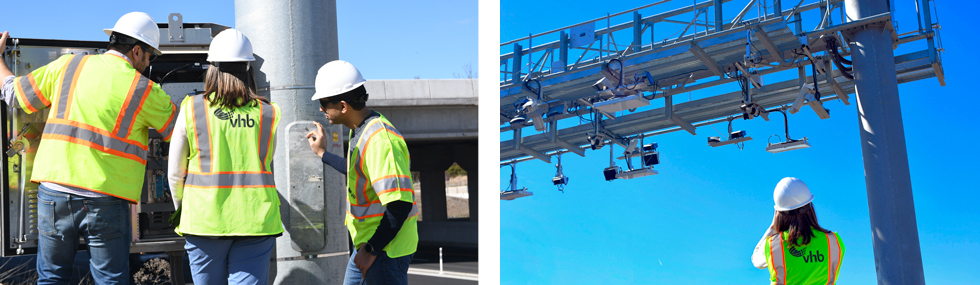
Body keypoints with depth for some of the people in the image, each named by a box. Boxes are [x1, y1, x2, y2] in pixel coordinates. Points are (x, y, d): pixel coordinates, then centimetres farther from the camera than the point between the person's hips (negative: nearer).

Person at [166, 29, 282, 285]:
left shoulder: (191, 109, -1)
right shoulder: (268, 113, 2)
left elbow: (175, 173, 5)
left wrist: (182, 210, 22)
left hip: (205, 219, 0)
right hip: (256, 219, 0)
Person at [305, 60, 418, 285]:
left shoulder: (379, 140, -25)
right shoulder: (360, 130, 7)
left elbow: (399, 204, -28)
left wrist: (371, 250, -21)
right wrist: (322, 154, 36)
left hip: (385, 249, -10)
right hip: (368, 244, 10)